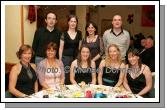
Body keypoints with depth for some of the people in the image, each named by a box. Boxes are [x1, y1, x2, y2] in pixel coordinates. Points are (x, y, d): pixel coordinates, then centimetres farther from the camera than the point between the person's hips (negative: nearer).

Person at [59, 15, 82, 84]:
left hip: (76, 57, 2)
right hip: (66, 57, -2)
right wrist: (60, 59, -3)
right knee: (66, 76, -3)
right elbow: (61, 48, 0)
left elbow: (80, 47, 12)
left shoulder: (79, 33, 7)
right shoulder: (64, 34, -1)